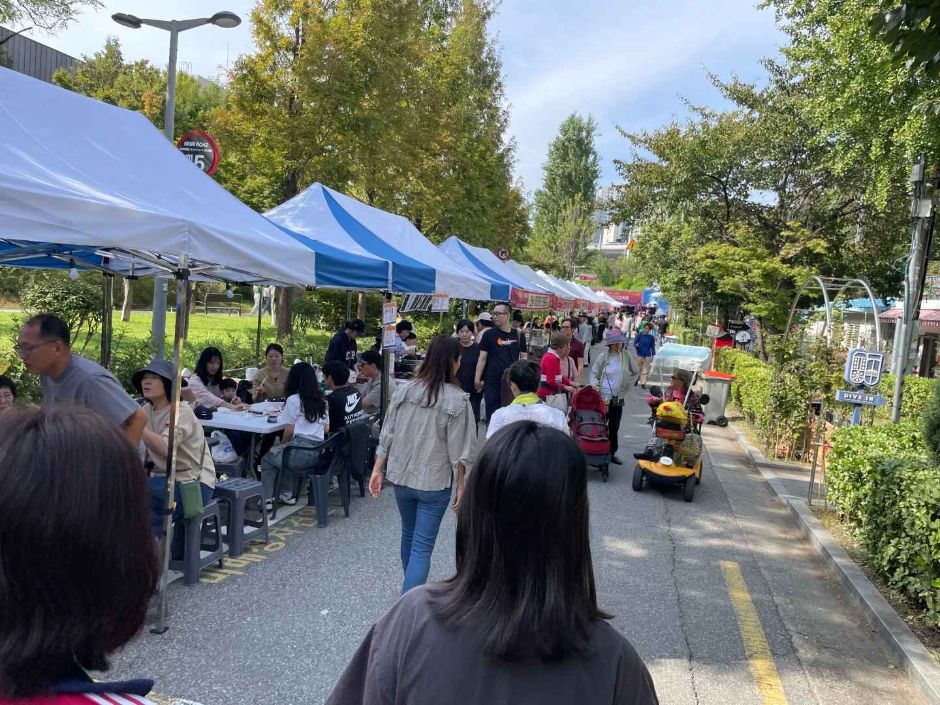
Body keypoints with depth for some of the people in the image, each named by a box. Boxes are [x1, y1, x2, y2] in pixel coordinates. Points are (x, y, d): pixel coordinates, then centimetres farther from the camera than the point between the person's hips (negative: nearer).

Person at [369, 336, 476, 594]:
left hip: (401, 477, 5)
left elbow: (387, 435, 1)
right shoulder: (457, 400, -15)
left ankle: (411, 588, 45)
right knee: (423, 547, 1)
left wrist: (377, 470, 7)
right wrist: (461, 485, -1)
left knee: (409, 534, 25)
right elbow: (460, 451, -12)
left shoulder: (405, 390, -3)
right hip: (434, 483, -5)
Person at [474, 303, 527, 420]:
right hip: (492, 382, -2)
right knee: (492, 415, 3)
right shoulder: (489, 335, 0)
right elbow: (482, 358, 0)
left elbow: (523, 357, 10)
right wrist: (477, 379, -4)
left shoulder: (518, 335, 5)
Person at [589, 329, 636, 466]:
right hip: (603, 397, -4)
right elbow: (594, 373, -1)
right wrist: (595, 385, -18)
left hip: (618, 398, 4)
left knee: (614, 427, 12)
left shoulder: (626, 355, 2)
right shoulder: (603, 357, -6)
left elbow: (634, 371, 16)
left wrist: (625, 378, 6)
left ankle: (612, 453, 24)